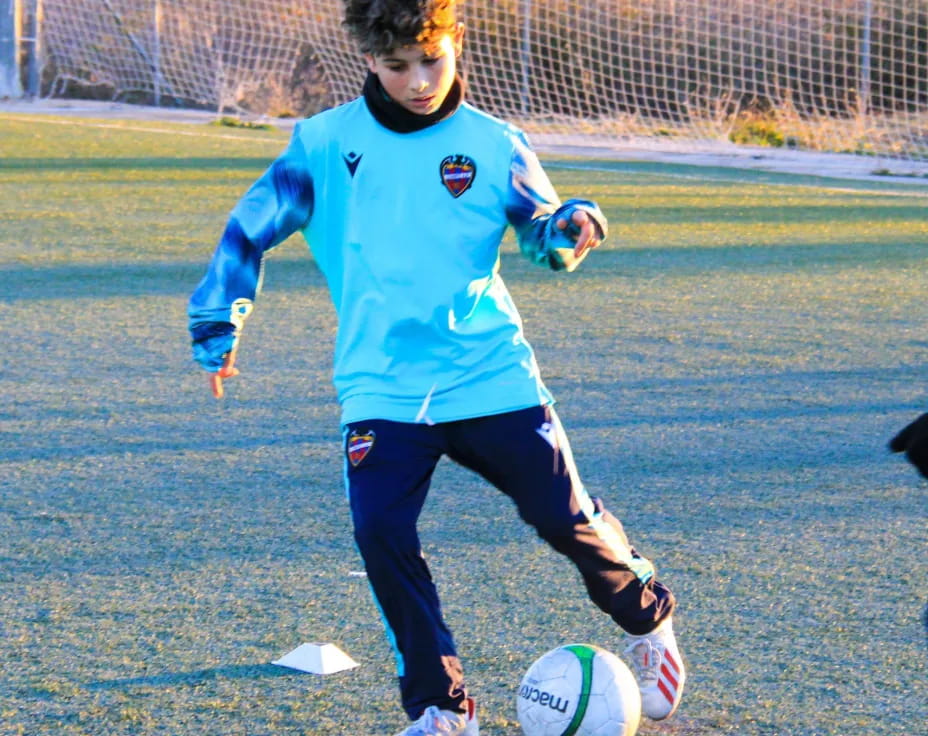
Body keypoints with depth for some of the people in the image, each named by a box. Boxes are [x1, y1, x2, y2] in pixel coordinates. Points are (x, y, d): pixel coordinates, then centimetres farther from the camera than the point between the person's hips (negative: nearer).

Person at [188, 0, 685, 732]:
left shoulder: (493, 144, 2)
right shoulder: (326, 143, 1)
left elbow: (540, 235, 2)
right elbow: (252, 228, 7)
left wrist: (571, 226, -21)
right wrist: (218, 326, 3)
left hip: (492, 373, 0)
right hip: (382, 387, 0)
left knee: (565, 515, -1)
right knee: (380, 529, -17)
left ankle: (647, 619, 32)